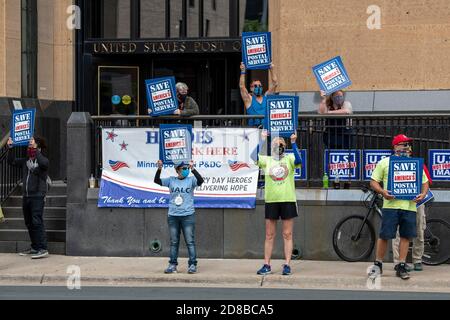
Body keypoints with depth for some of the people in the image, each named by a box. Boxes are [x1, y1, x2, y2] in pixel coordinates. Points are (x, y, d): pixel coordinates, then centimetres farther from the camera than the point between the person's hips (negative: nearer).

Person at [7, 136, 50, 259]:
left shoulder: (42, 159, -6)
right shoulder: (25, 161, 14)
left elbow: (43, 163, -29)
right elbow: (12, 161, 18)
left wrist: (35, 150, -27)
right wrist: (10, 148, 6)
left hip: (38, 197, -8)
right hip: (26, 197, 8)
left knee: (37, 222, -14)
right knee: (29, 223, 12)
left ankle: (43, 249, -15)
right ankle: (34, 248, 22)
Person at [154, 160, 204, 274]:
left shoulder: (191, 180, 0)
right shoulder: (171, 180, 6)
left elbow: (200, 181, -19)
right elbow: (157, 181, -1)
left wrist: (193, 169, -29)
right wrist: (159, 169, -17)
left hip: (187, 216, -2)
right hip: (173, 216, 3)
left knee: (190, 241, -2)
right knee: (174, 242, 9)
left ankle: (193, 265, 3)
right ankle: (173, 265, 15)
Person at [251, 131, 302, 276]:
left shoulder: (289, 159, 3)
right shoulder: (267, 160, 7)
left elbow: (298, 160, -19)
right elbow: (254, 157, -10)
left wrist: (293, 143, -23)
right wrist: (262, 140, -13)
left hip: (288, 201, -2)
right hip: (271, 201, 2)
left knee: (287, 235, 1)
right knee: (269, 235, 6)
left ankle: (287, 265, 4)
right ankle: (267, 265, 10)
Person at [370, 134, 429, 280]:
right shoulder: (385, 162, 9)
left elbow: (425, 182, 19)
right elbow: (374, 182, 7)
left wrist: (423, 194, -2)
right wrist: (382, 192, -13)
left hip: (409, 206, 3)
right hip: (391, 204, -3)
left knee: (406, 236, 1)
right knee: (384, 235, -3)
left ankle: (401, 266, 8)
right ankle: (378, 263, 10)